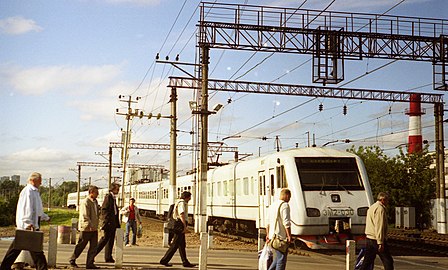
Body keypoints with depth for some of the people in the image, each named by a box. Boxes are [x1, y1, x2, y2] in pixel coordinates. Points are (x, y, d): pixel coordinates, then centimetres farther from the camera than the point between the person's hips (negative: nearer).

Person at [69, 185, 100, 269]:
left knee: (94, 246, 4)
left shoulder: (95, 202, 13)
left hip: (94, 228, 8)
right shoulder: (85, 202, -14)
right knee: (81, 245, 4)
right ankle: (72, 260, 20)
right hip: (86, 228, -8)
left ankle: (90, 263, 8)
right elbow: (85, 216, -21)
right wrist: (90, 225, -26)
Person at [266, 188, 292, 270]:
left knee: (278, 257, 18)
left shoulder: (272, 205, 16)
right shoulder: (285, 205, -11)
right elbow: (286, 223, -18)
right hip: (281, 236, -8)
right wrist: (289, 236, -17)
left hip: (272, 236, 8)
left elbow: (268, 222, 20)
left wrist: (268, 234, 24)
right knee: (281, 258, -3)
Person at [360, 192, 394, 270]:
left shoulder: (371, 207, 19)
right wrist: (380, 242, -22)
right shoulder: (380, 209, -12)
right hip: (377, 239, -9)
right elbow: (379, 227, -20)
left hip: (369, 239, 9)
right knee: (388, 261, -2)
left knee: (367, 261, 10)